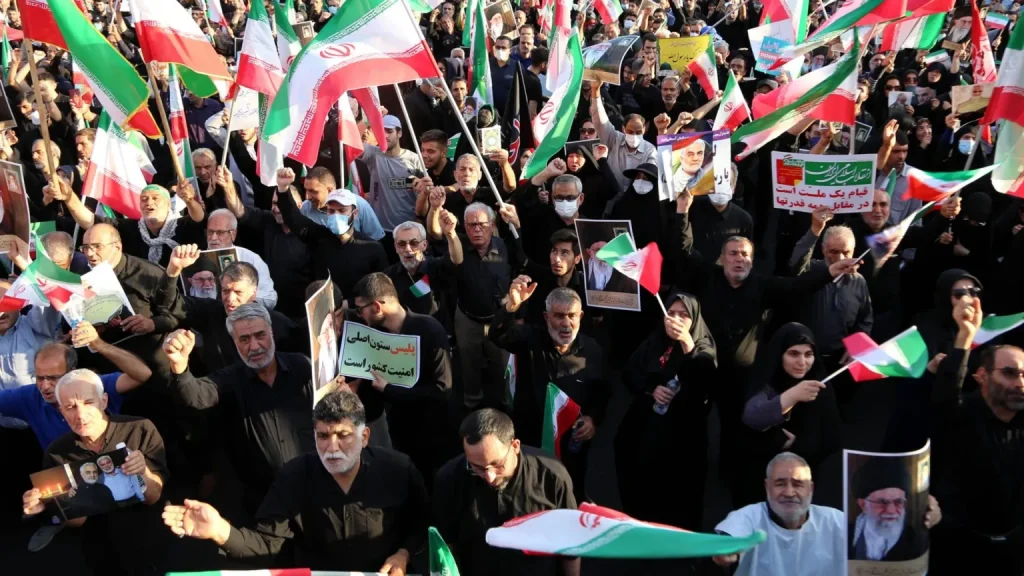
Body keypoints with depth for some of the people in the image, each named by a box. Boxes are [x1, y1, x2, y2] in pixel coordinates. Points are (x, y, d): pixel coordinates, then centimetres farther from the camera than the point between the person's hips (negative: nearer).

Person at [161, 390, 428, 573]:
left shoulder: (399, 470, -6)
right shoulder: (295, 476, -5)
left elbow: (422, 521, 5)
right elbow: (268, 544, -8)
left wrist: (404, 553, -11)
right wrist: (221, 532, -24)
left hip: (385, 572, 0)